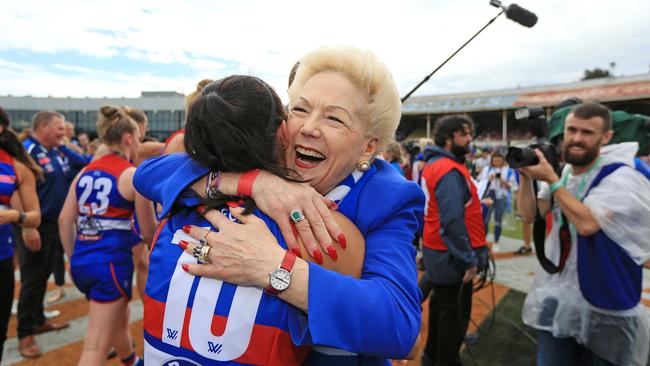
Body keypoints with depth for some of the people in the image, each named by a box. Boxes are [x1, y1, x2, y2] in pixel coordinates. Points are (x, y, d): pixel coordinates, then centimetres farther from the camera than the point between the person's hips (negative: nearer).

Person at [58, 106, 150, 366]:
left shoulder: (85, 172, 7)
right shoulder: (132, 174, -11)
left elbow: (64, 221, 8)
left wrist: (73, 258, 19)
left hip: (82, 262, 7)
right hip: (111, 261, -7)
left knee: (120, 320, 30)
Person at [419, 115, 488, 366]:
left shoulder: (433, 164, 10)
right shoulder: (450, 171, -22)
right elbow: (452, 221, -28)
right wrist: (468, 258, -22)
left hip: (436, 251, 10)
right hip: (452, 256, -10)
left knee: (441, 306, 22)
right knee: (454, 314, 6)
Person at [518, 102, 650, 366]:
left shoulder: (620, 178, -16)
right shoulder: (561, 173, 4)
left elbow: (586, 223, -29)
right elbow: (530, 214, -1)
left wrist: (551, 180, -24)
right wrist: (526, 177, -14)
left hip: (603, 303, -5)